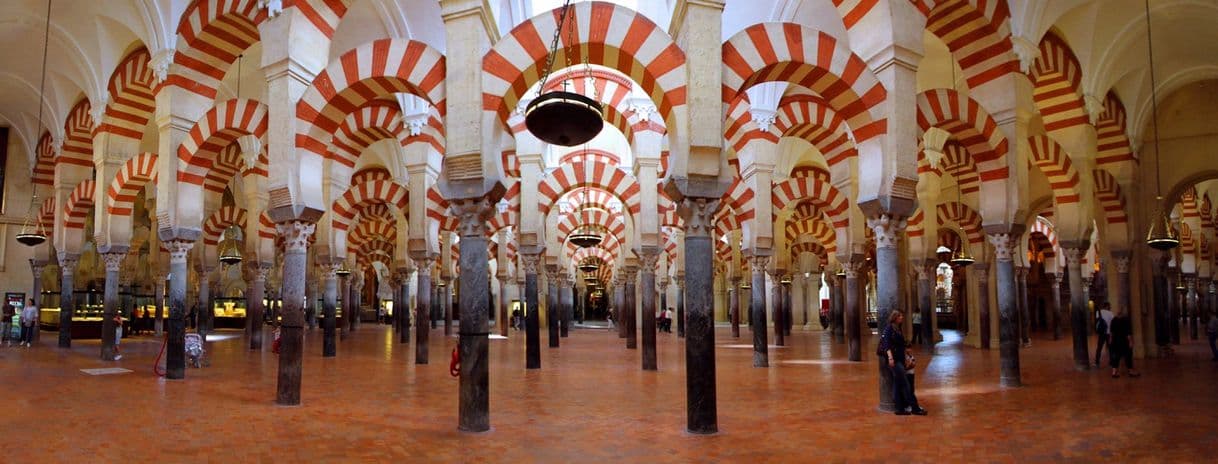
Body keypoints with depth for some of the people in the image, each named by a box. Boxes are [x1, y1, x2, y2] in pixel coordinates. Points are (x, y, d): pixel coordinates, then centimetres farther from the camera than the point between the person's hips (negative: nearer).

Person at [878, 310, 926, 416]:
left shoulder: (898, 329, 16)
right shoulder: (889, 329, -9)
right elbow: (886, 344, -17)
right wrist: (890, 357, -26)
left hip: (900, 360, 8)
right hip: (894, 360, -8)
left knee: (898, 385, 9)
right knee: (905, 384, -6)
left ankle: (900, 409, 12)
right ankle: (915, 407, -2)